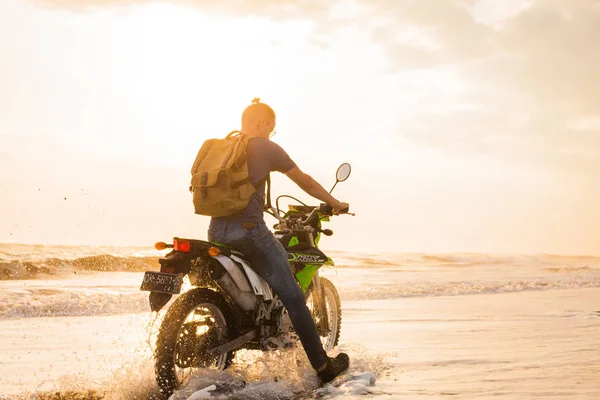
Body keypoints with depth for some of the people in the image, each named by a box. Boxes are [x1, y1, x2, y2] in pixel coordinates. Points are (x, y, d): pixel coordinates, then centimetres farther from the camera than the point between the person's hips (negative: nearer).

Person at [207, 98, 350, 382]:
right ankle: (323, 367, 5)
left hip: (216, 231, 7)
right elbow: (303, 180, 4)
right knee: (294, 299, 1)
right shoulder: (266, 148, -2)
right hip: (249, 231, -6)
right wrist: (334, 203, 18)